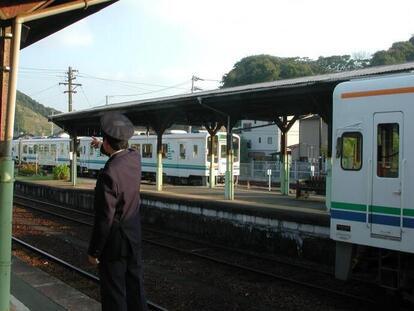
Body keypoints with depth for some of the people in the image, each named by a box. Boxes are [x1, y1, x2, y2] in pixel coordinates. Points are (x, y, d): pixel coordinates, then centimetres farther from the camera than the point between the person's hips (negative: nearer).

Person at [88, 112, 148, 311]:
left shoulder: (109, 174, -27)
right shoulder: (134, 158, -5)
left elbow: (104, 219, -23)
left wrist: (94, 251, -12)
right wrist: (102, 148, 37)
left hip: (114, 241, -8)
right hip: (134, 235, 8)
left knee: (114, 293, 5)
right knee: (135, 286, 18)